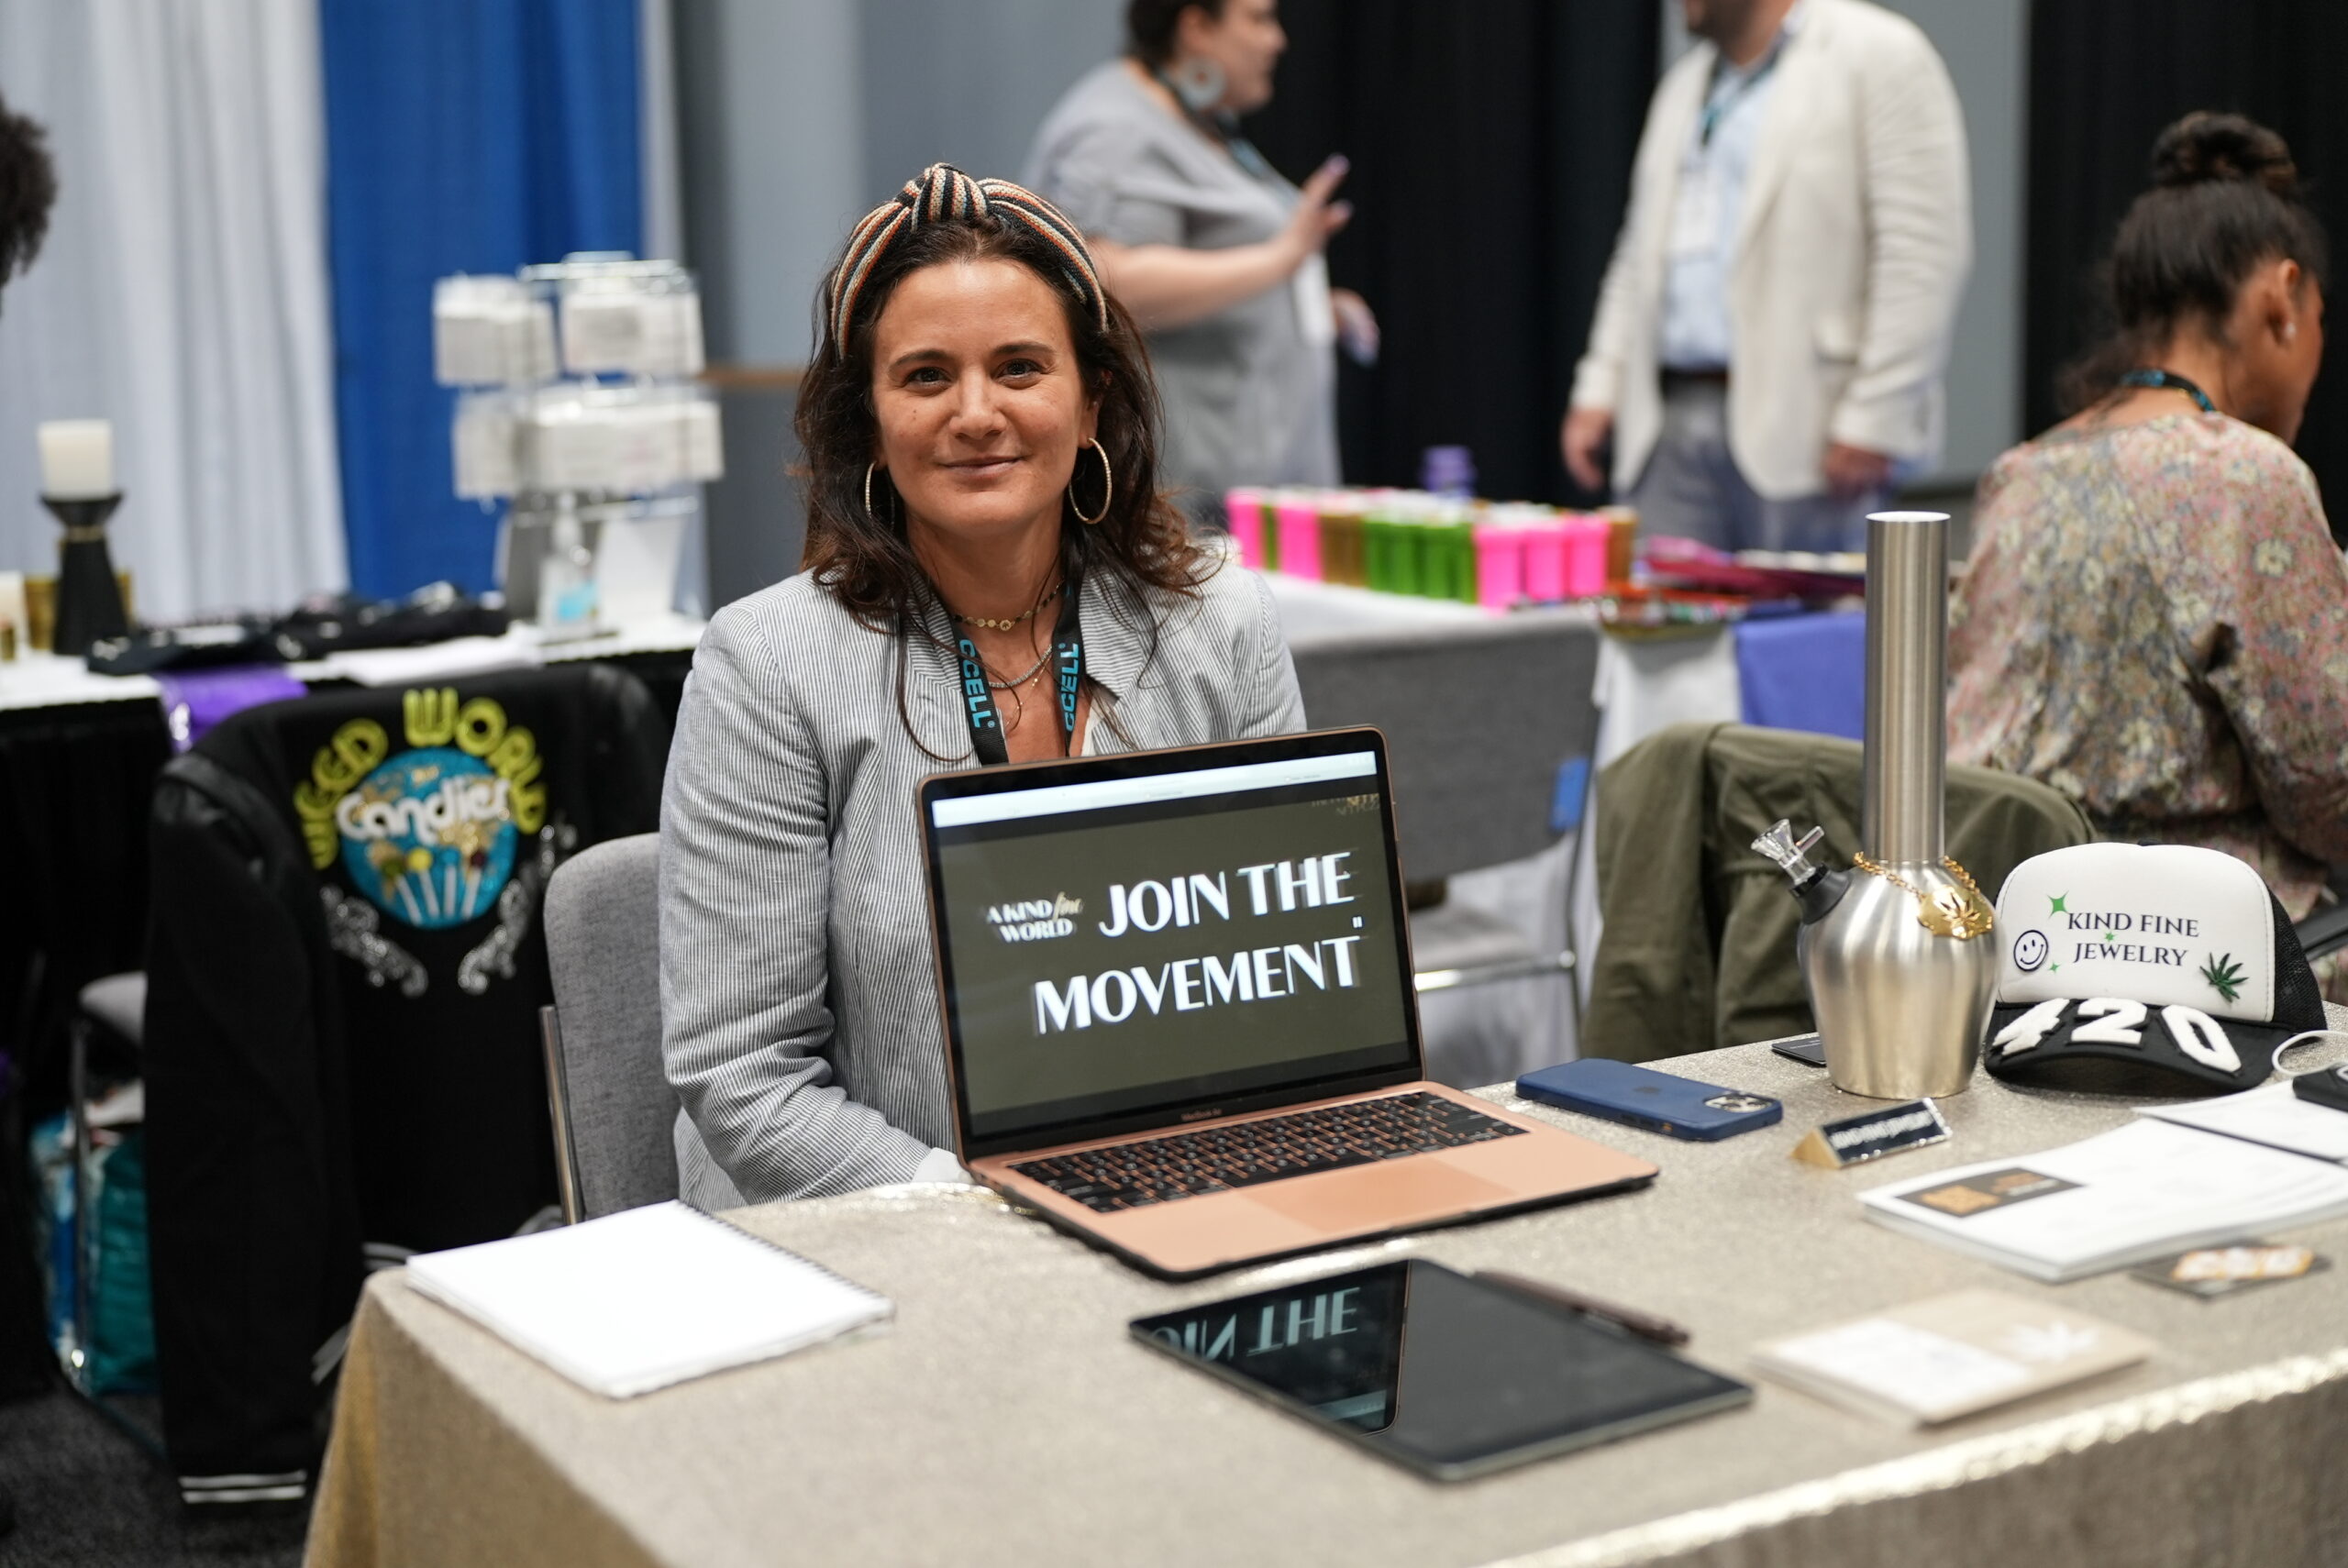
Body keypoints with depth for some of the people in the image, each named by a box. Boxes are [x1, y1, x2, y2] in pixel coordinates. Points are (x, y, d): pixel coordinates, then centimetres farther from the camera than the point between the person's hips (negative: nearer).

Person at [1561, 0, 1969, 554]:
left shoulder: (1879, 56, -3)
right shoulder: (1687, 81, 21)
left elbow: (1921, 256, -11)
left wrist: (1873, 424, -16)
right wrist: (1600, 389, 13)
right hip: (1673, 424, 6)